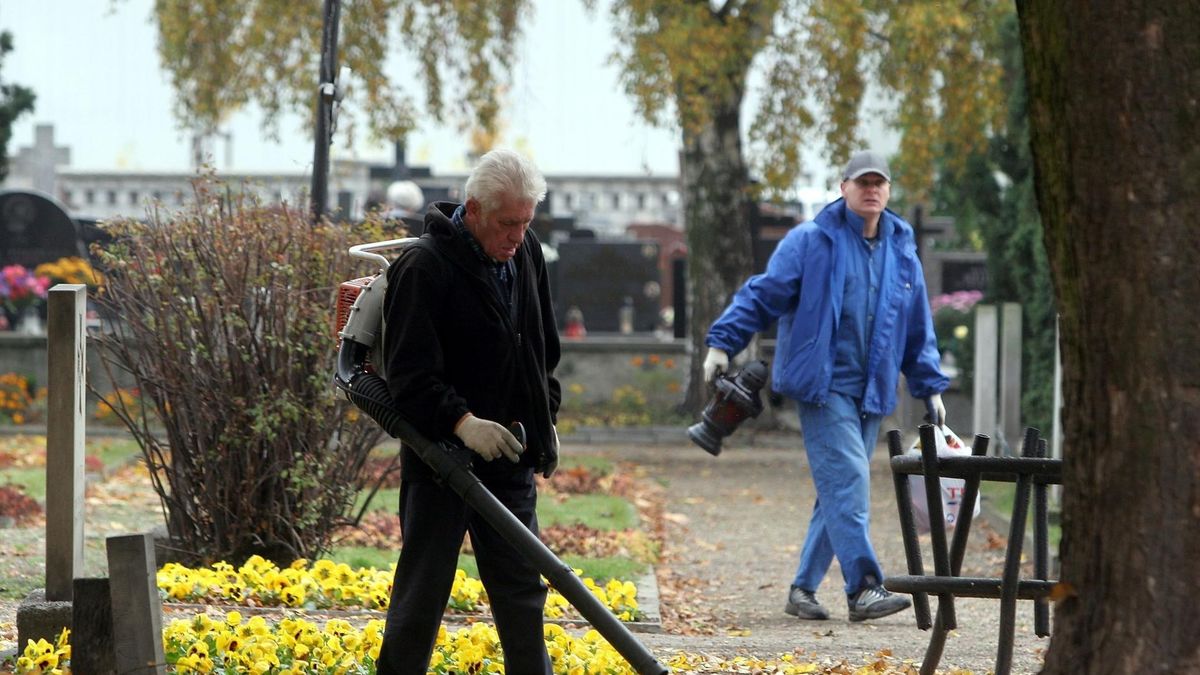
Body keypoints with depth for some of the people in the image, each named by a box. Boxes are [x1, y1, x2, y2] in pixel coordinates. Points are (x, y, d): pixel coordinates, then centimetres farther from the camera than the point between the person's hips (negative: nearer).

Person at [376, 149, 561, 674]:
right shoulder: (424, 266, -16)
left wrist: (545, 418, 21)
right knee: (422, 591, 1)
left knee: (522, 591, 11)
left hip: (507, 458, 6)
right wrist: (461, 420, -33)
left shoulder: (525, 253, 7)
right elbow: (408, 374, -21)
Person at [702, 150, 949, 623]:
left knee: (839, 493, 7)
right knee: (848, 482, -16)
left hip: (870, 391, 6)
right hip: (823, 385, -6)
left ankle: (804, 588, 15)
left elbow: (918, 328, 22)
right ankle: (863, 587, -19)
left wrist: (930, 387, 20)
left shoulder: (902, 251, 14)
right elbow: (762, 294, -3)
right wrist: (723, 342, -11)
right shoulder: (811, 241, -2)